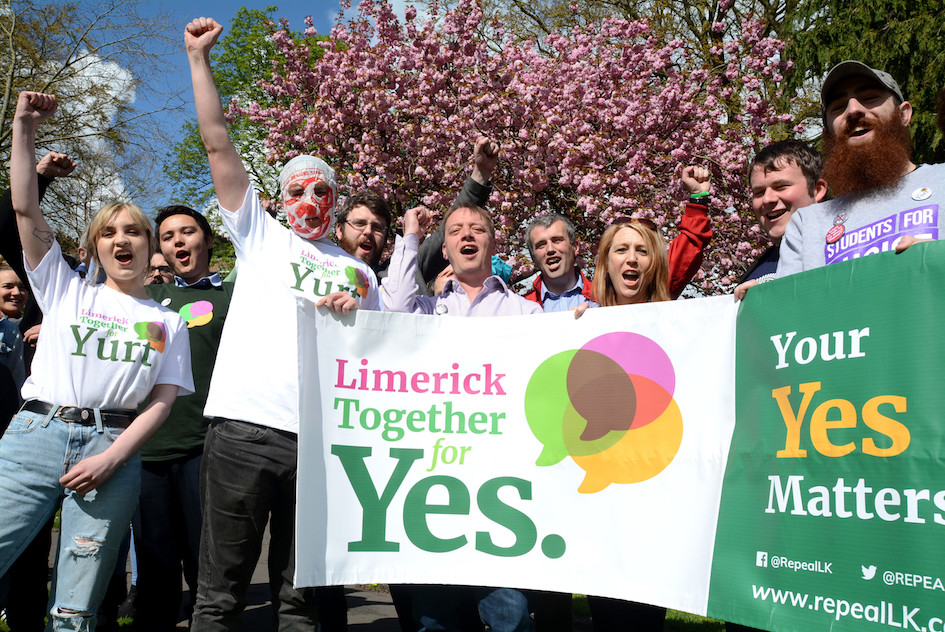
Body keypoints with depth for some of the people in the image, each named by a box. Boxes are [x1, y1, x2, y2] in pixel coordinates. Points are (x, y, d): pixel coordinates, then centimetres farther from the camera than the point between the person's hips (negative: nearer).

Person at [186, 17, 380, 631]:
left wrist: (356, 316, 0)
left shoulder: (358, 272, 20)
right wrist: (199, 60, 9)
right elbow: (219, 144, 10)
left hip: (324, 439, 2)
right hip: (245, 427, -2)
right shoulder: (260, 236, 14)